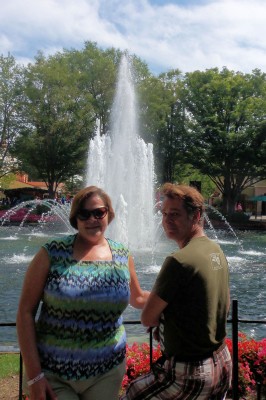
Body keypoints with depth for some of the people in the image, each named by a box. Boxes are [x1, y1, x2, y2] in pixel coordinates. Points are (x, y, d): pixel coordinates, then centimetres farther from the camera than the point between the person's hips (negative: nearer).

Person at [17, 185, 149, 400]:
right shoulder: (53, 253, -10)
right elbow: (26, 311, -9)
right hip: (51, 373, -2)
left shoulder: (122, 256, 0)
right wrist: (34, 375, -12)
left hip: (106, 372, 3)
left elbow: (138, 298, 16)